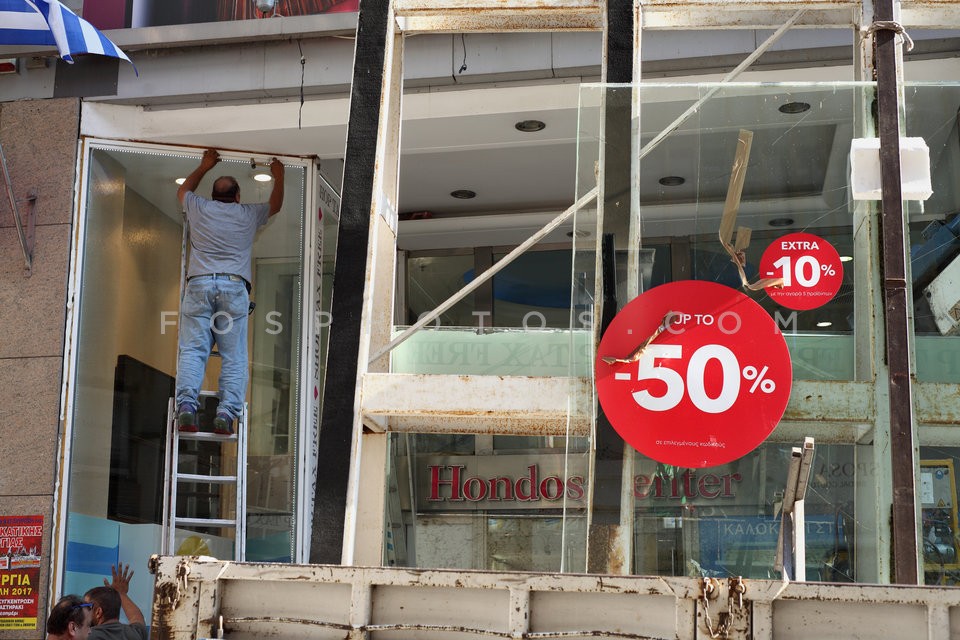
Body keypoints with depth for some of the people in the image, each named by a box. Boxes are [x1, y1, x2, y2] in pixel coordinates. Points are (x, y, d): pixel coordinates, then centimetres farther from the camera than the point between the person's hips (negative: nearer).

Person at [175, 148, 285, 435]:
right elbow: (275, 205, 38)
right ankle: (226, 412, -18)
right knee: (234, 357, -3)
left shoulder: (199, 208, 16)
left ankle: (186, 404, -26)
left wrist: (204, 166, 50)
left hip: (198, 284, 1)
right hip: (234, 287, -1)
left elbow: (183, 190, 41)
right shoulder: (247, 215, 16)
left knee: (192, 349, -7)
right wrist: (279, 176, 52)